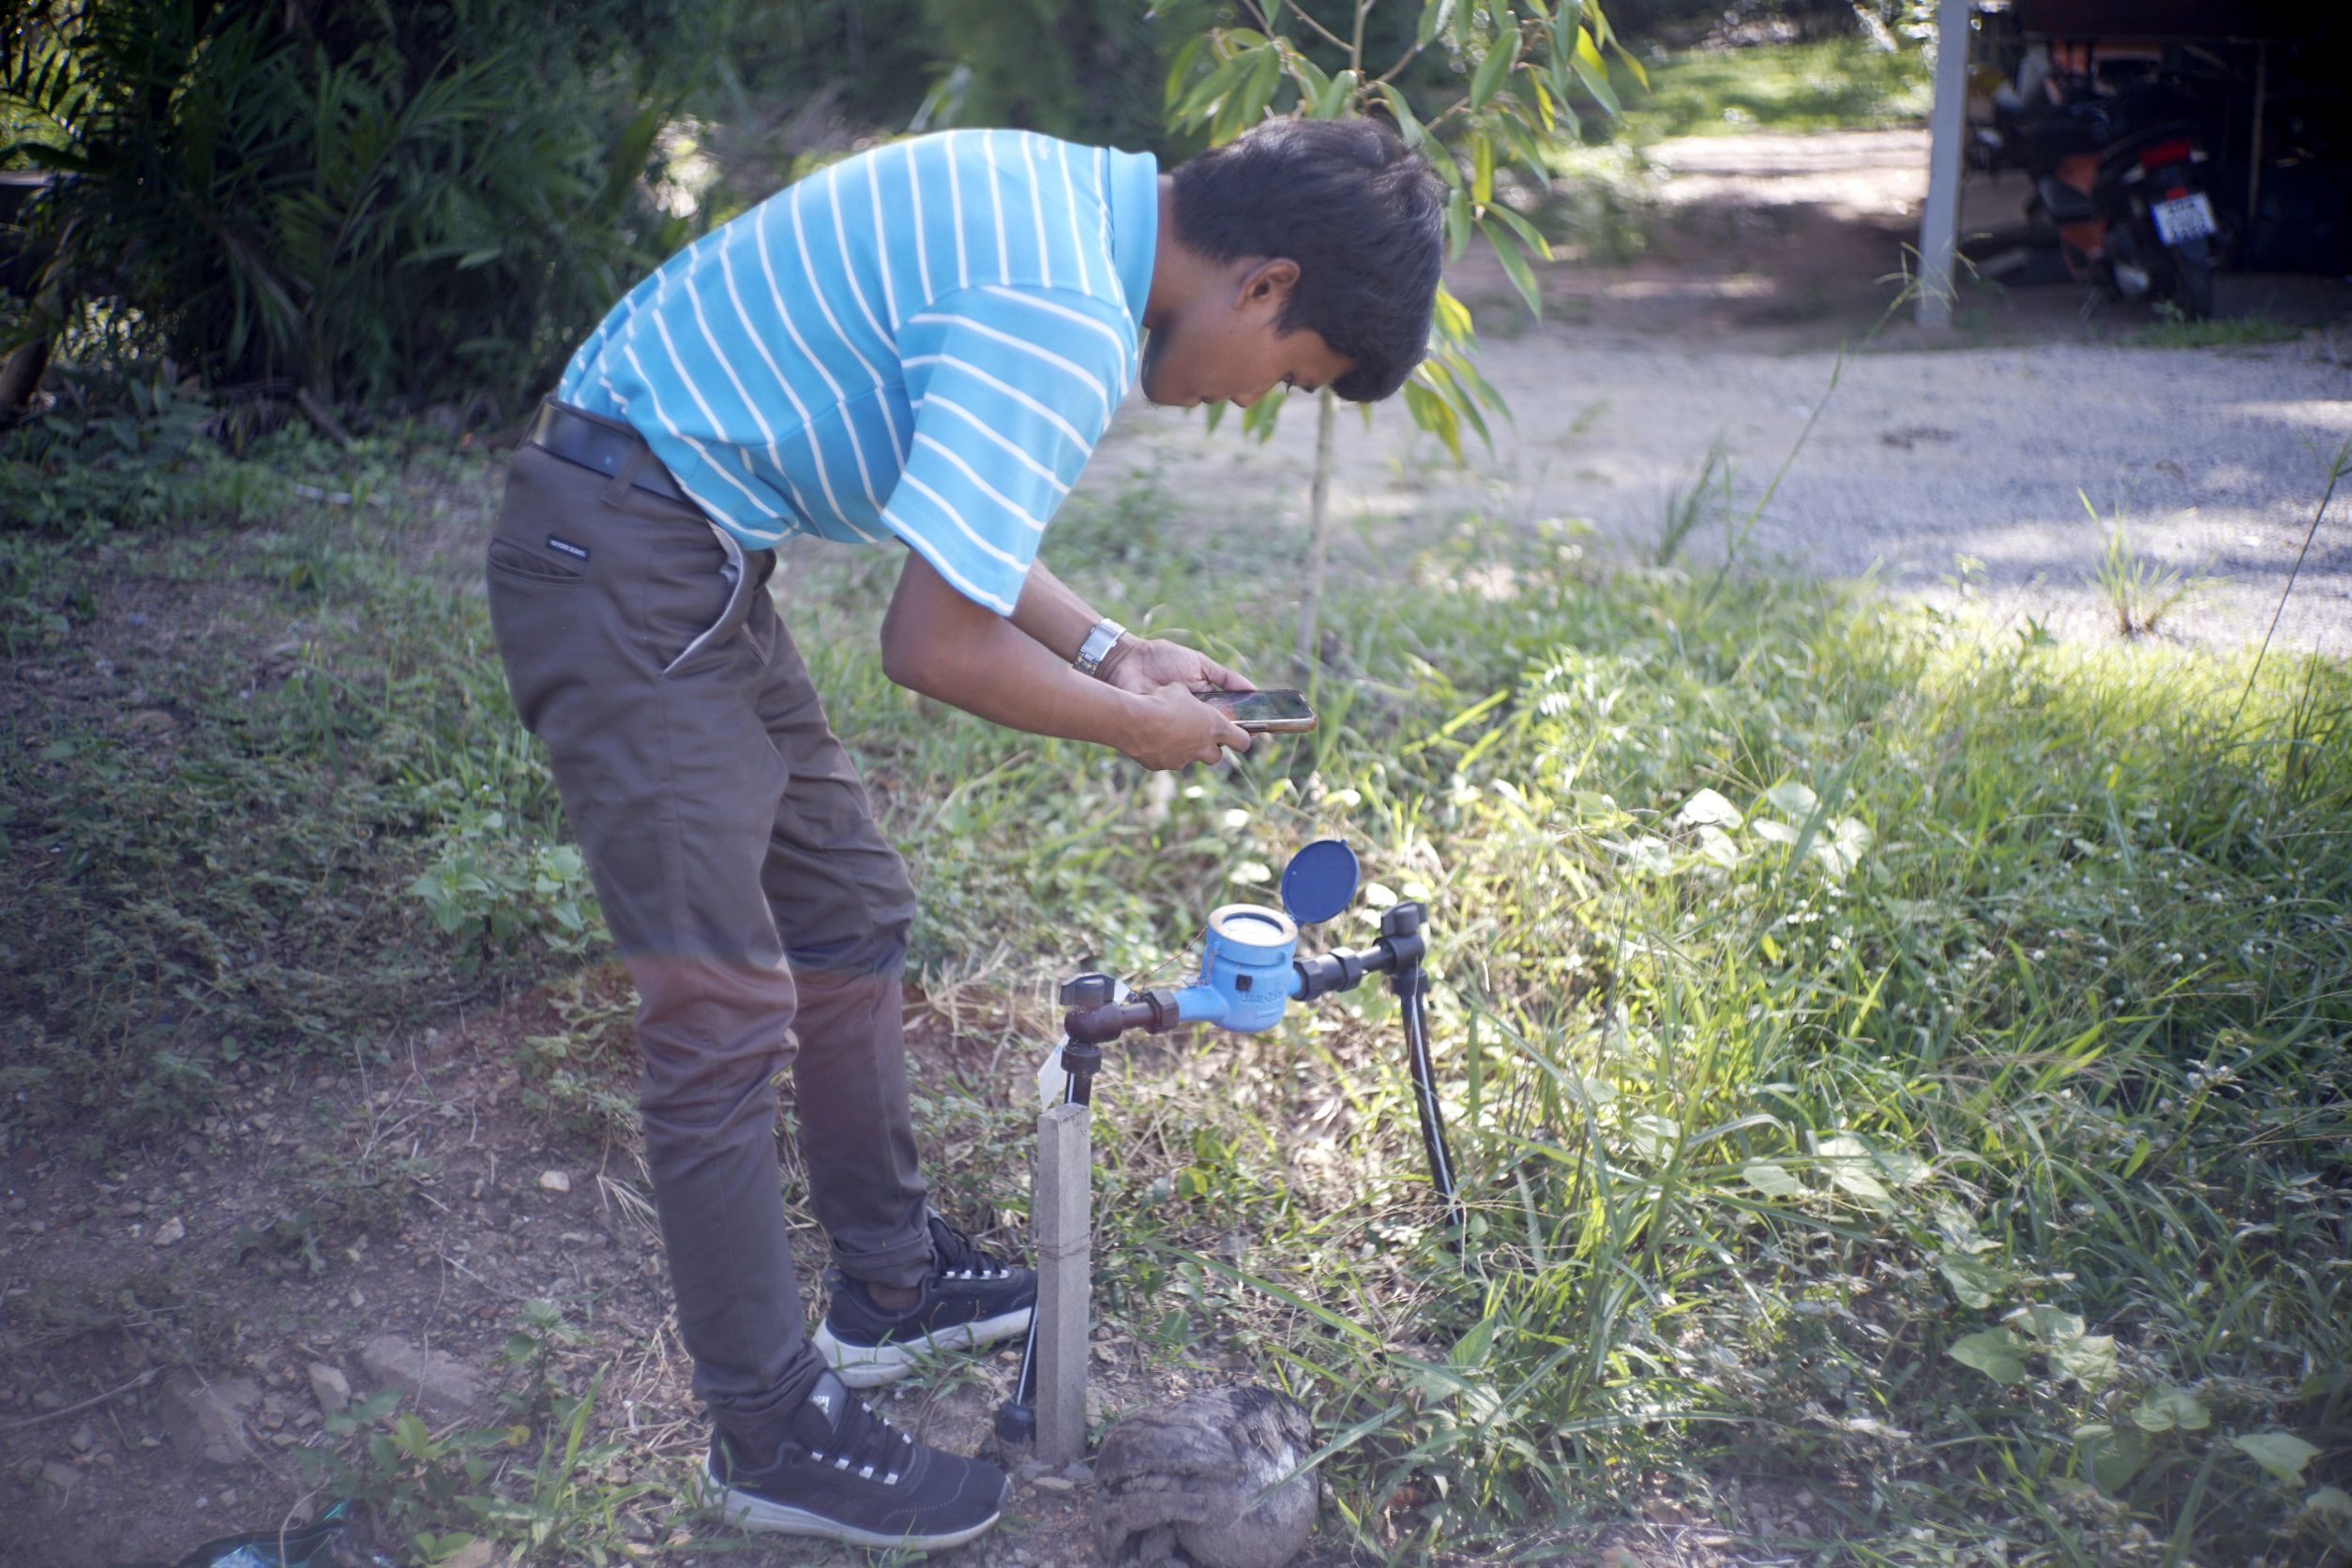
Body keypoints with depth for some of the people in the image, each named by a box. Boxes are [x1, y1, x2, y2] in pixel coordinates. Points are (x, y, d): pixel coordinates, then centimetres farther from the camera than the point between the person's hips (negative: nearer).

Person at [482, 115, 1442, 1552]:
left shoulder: (1073, 211, 7)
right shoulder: (1064, 319, -25)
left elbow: (952, 520, 16)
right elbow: (933, 644, -23)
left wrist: (1107, 649, 11)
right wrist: (1134, 727, -8)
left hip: (696, 553, 11)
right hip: (622, 576, -11)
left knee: (850, 913, 17)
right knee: (726, 1013, -5)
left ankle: (890, 1284, 33)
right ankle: (774, 1437, 9)